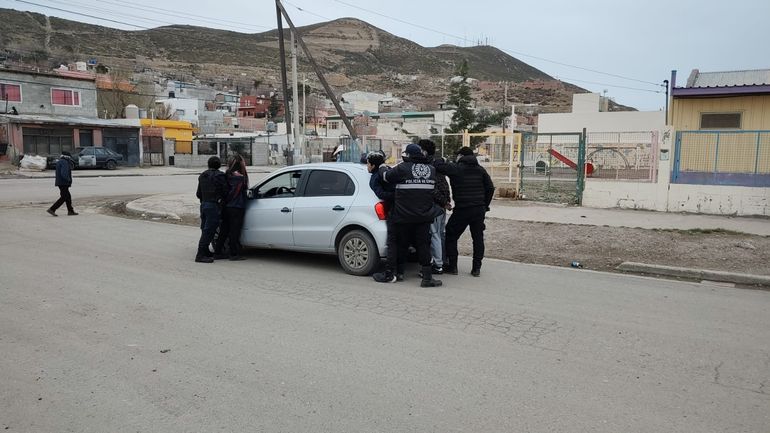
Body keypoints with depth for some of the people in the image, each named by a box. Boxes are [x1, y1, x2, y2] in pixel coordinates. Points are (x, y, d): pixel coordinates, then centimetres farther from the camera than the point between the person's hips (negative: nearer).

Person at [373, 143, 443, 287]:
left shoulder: (403, 168, -9)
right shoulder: (431, 169, 7)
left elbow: (387, 176, 1)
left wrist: (383, 169, 23)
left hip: (403, 216, -3)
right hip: (424, 216, 3)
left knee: (399, 244, 7)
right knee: (423, 245, 5)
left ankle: (389, 274, 18)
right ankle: (427, 277, 3)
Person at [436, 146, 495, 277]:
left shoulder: (455, 168, -7)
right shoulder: (480, 170, 9)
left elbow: (438, 166, -15)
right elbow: (490, 188, 8)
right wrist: (484, 205, 14)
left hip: (462, 209, -5)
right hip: (479, 210, 5)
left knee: (451, 236, 9)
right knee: (478, 238, 12)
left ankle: (452, 266, 10)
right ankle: (476, 268, 13)